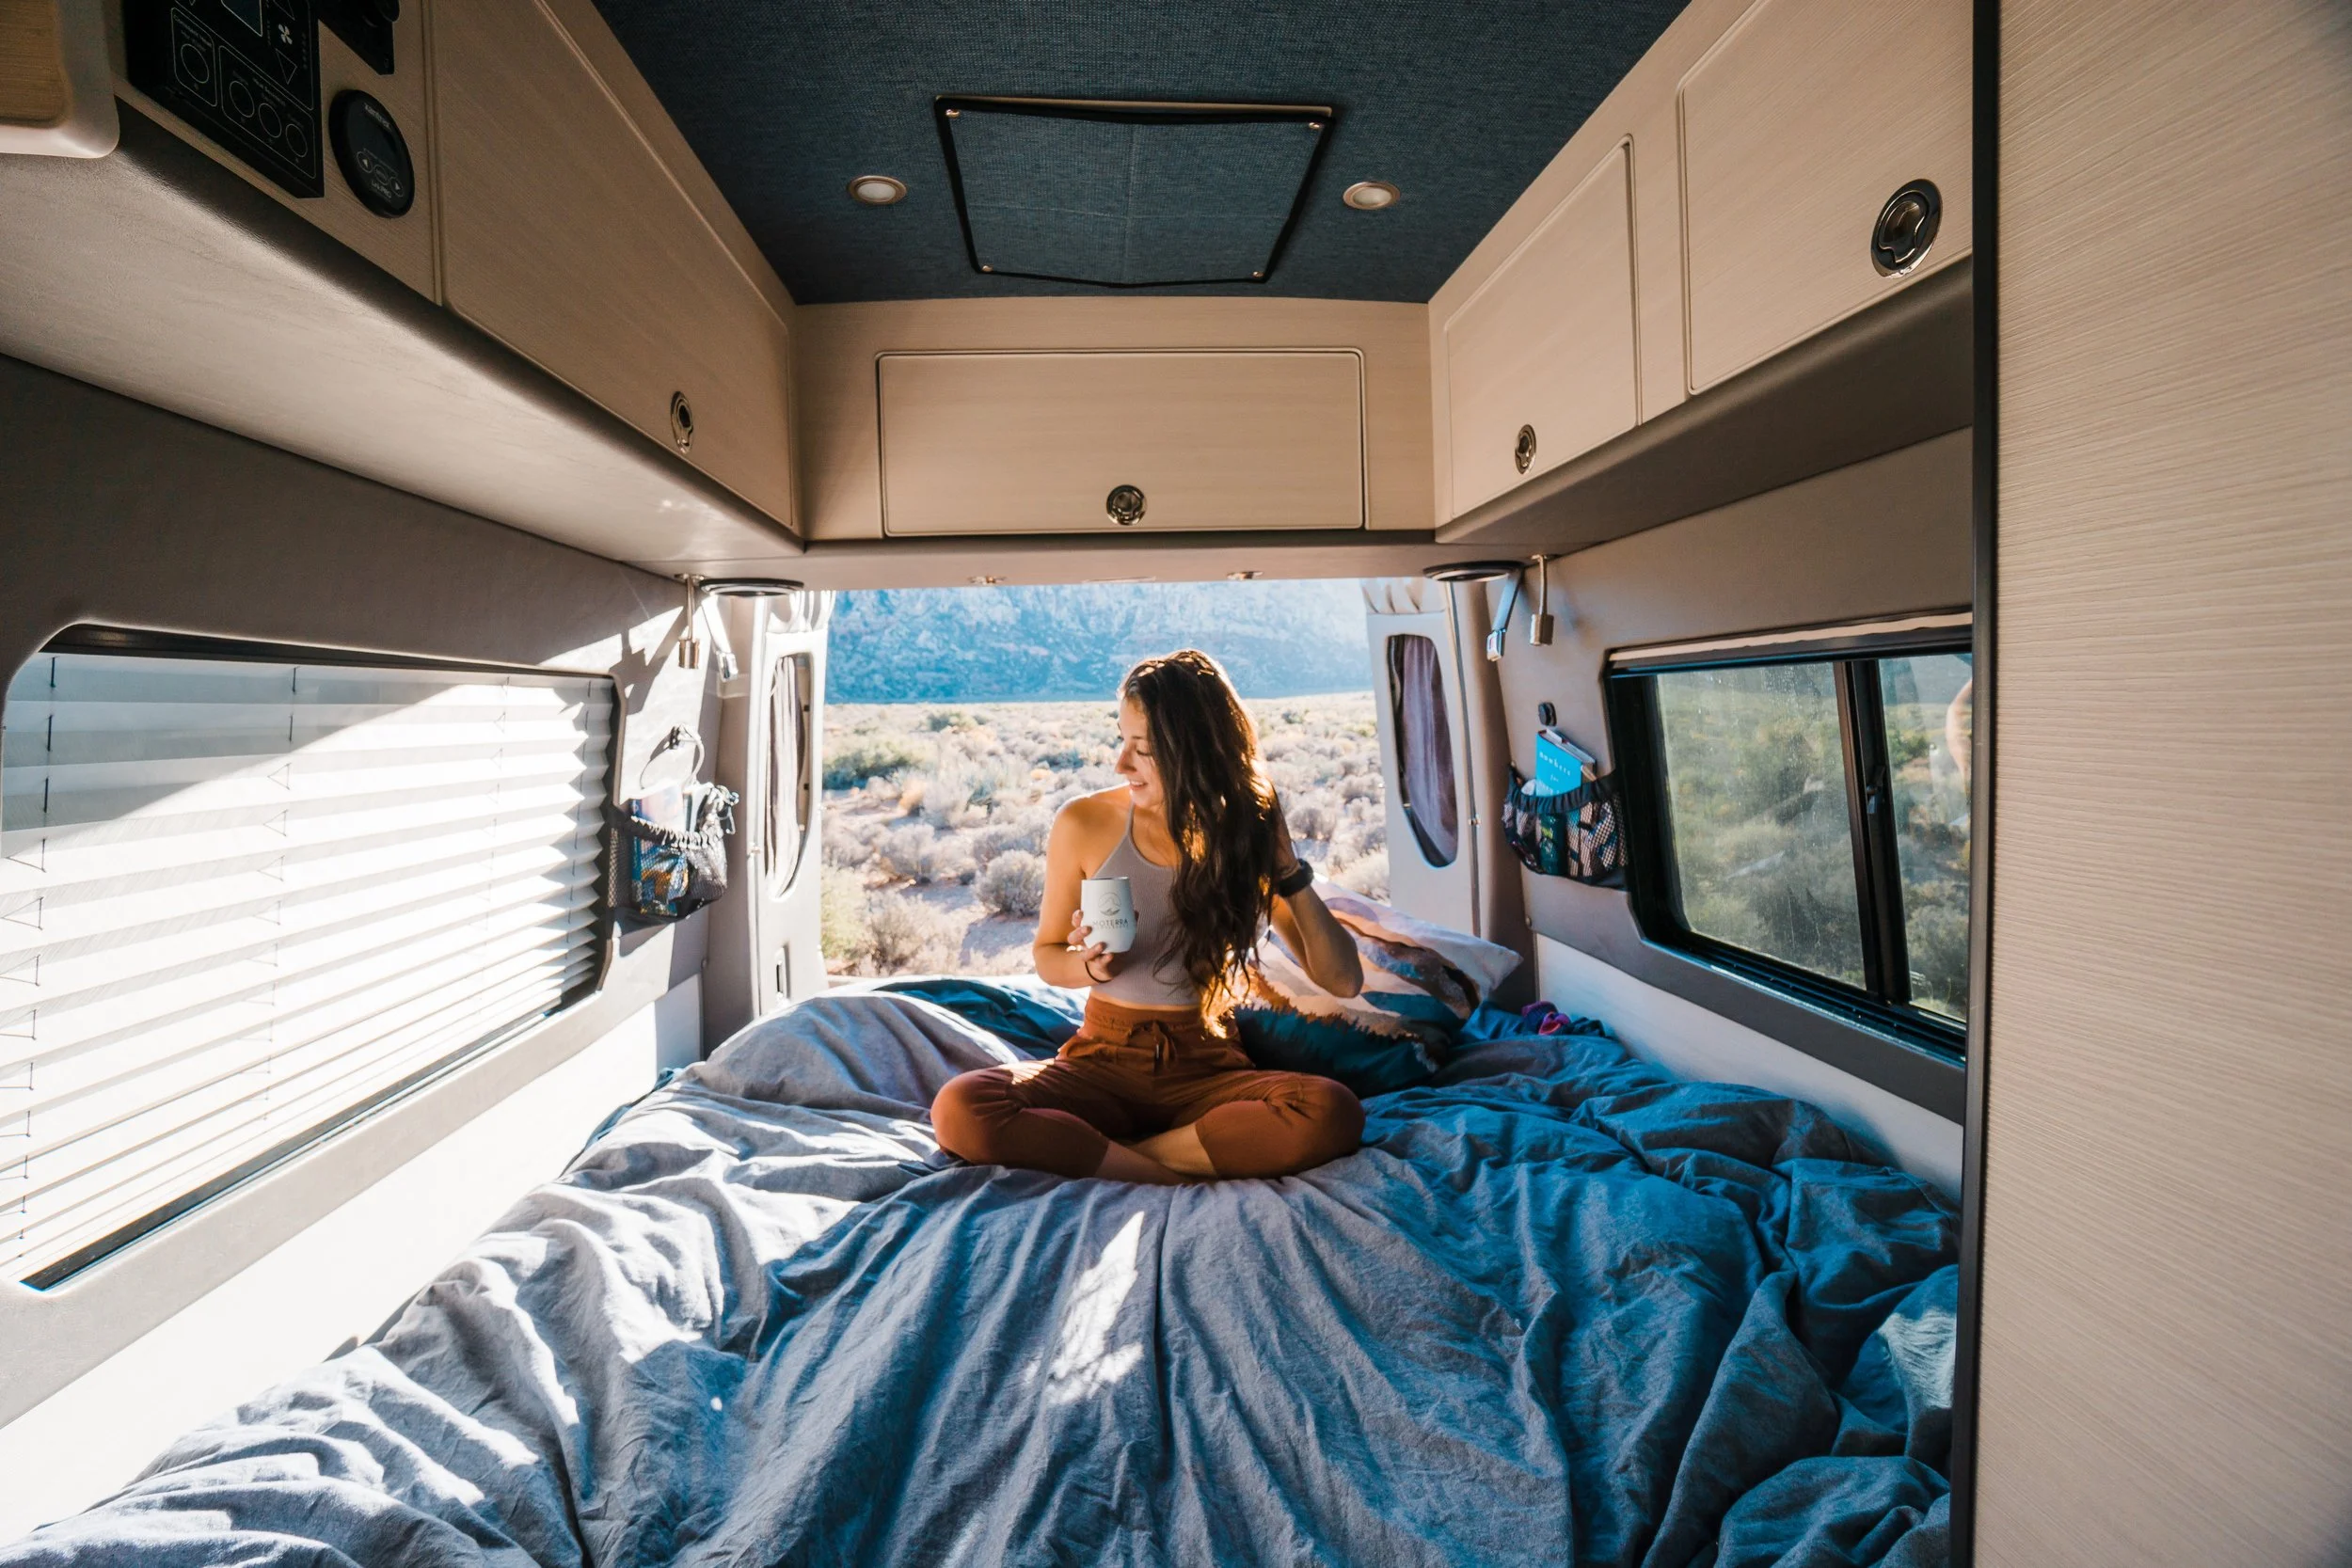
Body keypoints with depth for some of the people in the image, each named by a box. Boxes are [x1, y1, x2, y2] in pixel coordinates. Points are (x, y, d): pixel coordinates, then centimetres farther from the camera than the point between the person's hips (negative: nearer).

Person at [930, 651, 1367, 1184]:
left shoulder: (1249, 834, -3)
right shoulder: (1083, 824, -5)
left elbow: (1344, 980, -3)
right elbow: (1046, 953, 9)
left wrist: (1289, 871, -14)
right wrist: (1089, 965, -14)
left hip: (1207, 1071, 1)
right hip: (1103, 1063, 0)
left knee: (1333, 1113, -30)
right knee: (959, 1110, -27)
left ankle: (1101, 1152, -16)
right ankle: (1184, 1178, -19)